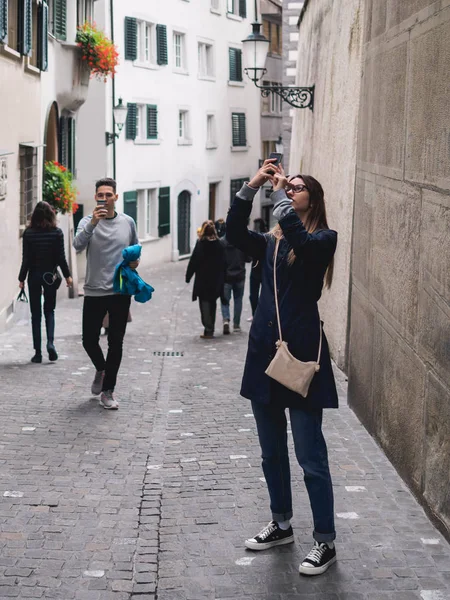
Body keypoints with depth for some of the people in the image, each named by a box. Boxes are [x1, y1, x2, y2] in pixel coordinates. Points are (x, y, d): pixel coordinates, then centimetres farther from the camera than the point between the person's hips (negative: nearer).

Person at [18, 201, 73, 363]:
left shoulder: (28, 233, -5)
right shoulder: (57, 232, -5)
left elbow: (26, 259, -5)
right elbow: (61, 257, -4)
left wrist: (22, 278, 3)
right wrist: (67, 275, 6)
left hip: (34, 276, 0)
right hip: (51, 275, 0)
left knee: (36, 313, 6)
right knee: (49, 310, 14)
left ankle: (38, 352, 5)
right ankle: (50, 342, -9)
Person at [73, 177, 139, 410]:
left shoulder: (127, 222, 5)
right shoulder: (88, 221, -3)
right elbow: (78, 245, -21)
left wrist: (135, 260, -1)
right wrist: (92, 223, -34)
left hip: (121, 291, 1)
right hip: (94, 292, -1)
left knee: (116, 343, 3)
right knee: (89, 340, 4)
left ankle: (108, 391, 13)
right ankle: (101, 369, 36)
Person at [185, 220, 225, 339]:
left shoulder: (201, 244, -11)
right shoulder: (219, 245, 0)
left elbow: (194, 261, -11)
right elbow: (223, 263, 4)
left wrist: (188, 276, -1)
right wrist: (221, 278, 12)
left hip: (203, 280, -4)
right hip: (216, 280, 4)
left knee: (205, 304, 1)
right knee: (212, 304, 16)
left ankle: (208, 330, -5)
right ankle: (210, 329, 21)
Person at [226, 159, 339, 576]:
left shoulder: (323, 239, -2)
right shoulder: (270, 243, 13)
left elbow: (299, 240, -24)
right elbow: (234, 233, -5)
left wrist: (279, 193, -16)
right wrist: (252, 186, -11)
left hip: (301, 353, -6)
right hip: (264, 352, 6)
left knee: (311, 457, -2)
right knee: (271, 453, 16)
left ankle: (325, 542, 8)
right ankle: (281, 525, 31)